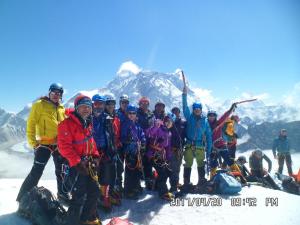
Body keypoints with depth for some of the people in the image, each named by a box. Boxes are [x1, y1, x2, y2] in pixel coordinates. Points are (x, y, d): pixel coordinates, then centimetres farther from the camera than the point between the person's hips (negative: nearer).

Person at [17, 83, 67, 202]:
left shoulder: (61, 109, 11)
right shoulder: (40, 105, -5)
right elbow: (31, 123, -8)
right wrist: (32, 141, -12)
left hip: (59, 145, 6)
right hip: (44, 144, -5)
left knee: (61, 170, 15)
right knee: (36, 172, -7)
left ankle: (62, 193, 32)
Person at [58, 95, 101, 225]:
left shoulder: (88, 123, 11)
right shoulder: (68, 123, -15)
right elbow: (64, 146, -20)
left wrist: (95, 156, 7)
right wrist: (77, 162, -22)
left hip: (88, 164, 8)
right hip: (76, 165, -8)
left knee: (94, 191, 15)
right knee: (80, 196, -5)